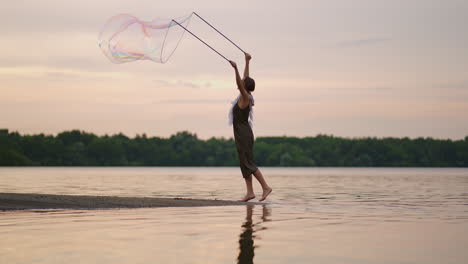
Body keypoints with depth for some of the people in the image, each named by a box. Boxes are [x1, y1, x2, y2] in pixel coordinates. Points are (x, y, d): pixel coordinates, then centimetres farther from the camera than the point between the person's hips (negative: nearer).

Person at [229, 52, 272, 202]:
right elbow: (245, 78, 21)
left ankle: (265, 187, -7)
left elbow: (240, 83, -29)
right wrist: (247, 62, 27)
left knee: (248, 163, -8)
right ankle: (250, 192, 6)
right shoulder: (245, 96, 9)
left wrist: (236, 69, -41)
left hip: (244, 134, -9)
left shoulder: (245, 97, -12)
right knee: (244, 163, 7)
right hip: (242, 133, 9)